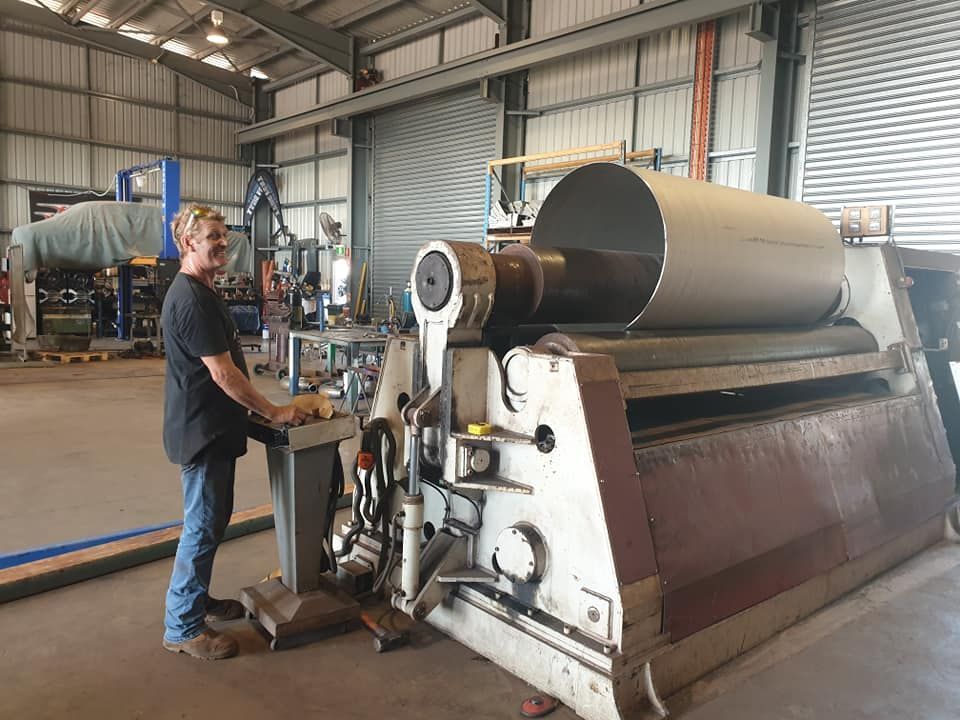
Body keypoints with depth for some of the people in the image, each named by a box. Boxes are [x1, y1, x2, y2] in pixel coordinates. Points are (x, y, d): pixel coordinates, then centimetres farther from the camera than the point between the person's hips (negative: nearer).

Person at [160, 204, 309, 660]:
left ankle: (198, 600, 35)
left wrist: (255, 409, 20)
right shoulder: (192, 299, -21)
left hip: (213, 428, 10)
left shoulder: (199, 291, 13)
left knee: (213, 519, 20)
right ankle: (182, 627, 13)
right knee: (203, 527, -1)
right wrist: (273, 412, -16)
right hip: (201, 431, -10)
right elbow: (223, 373, -23)